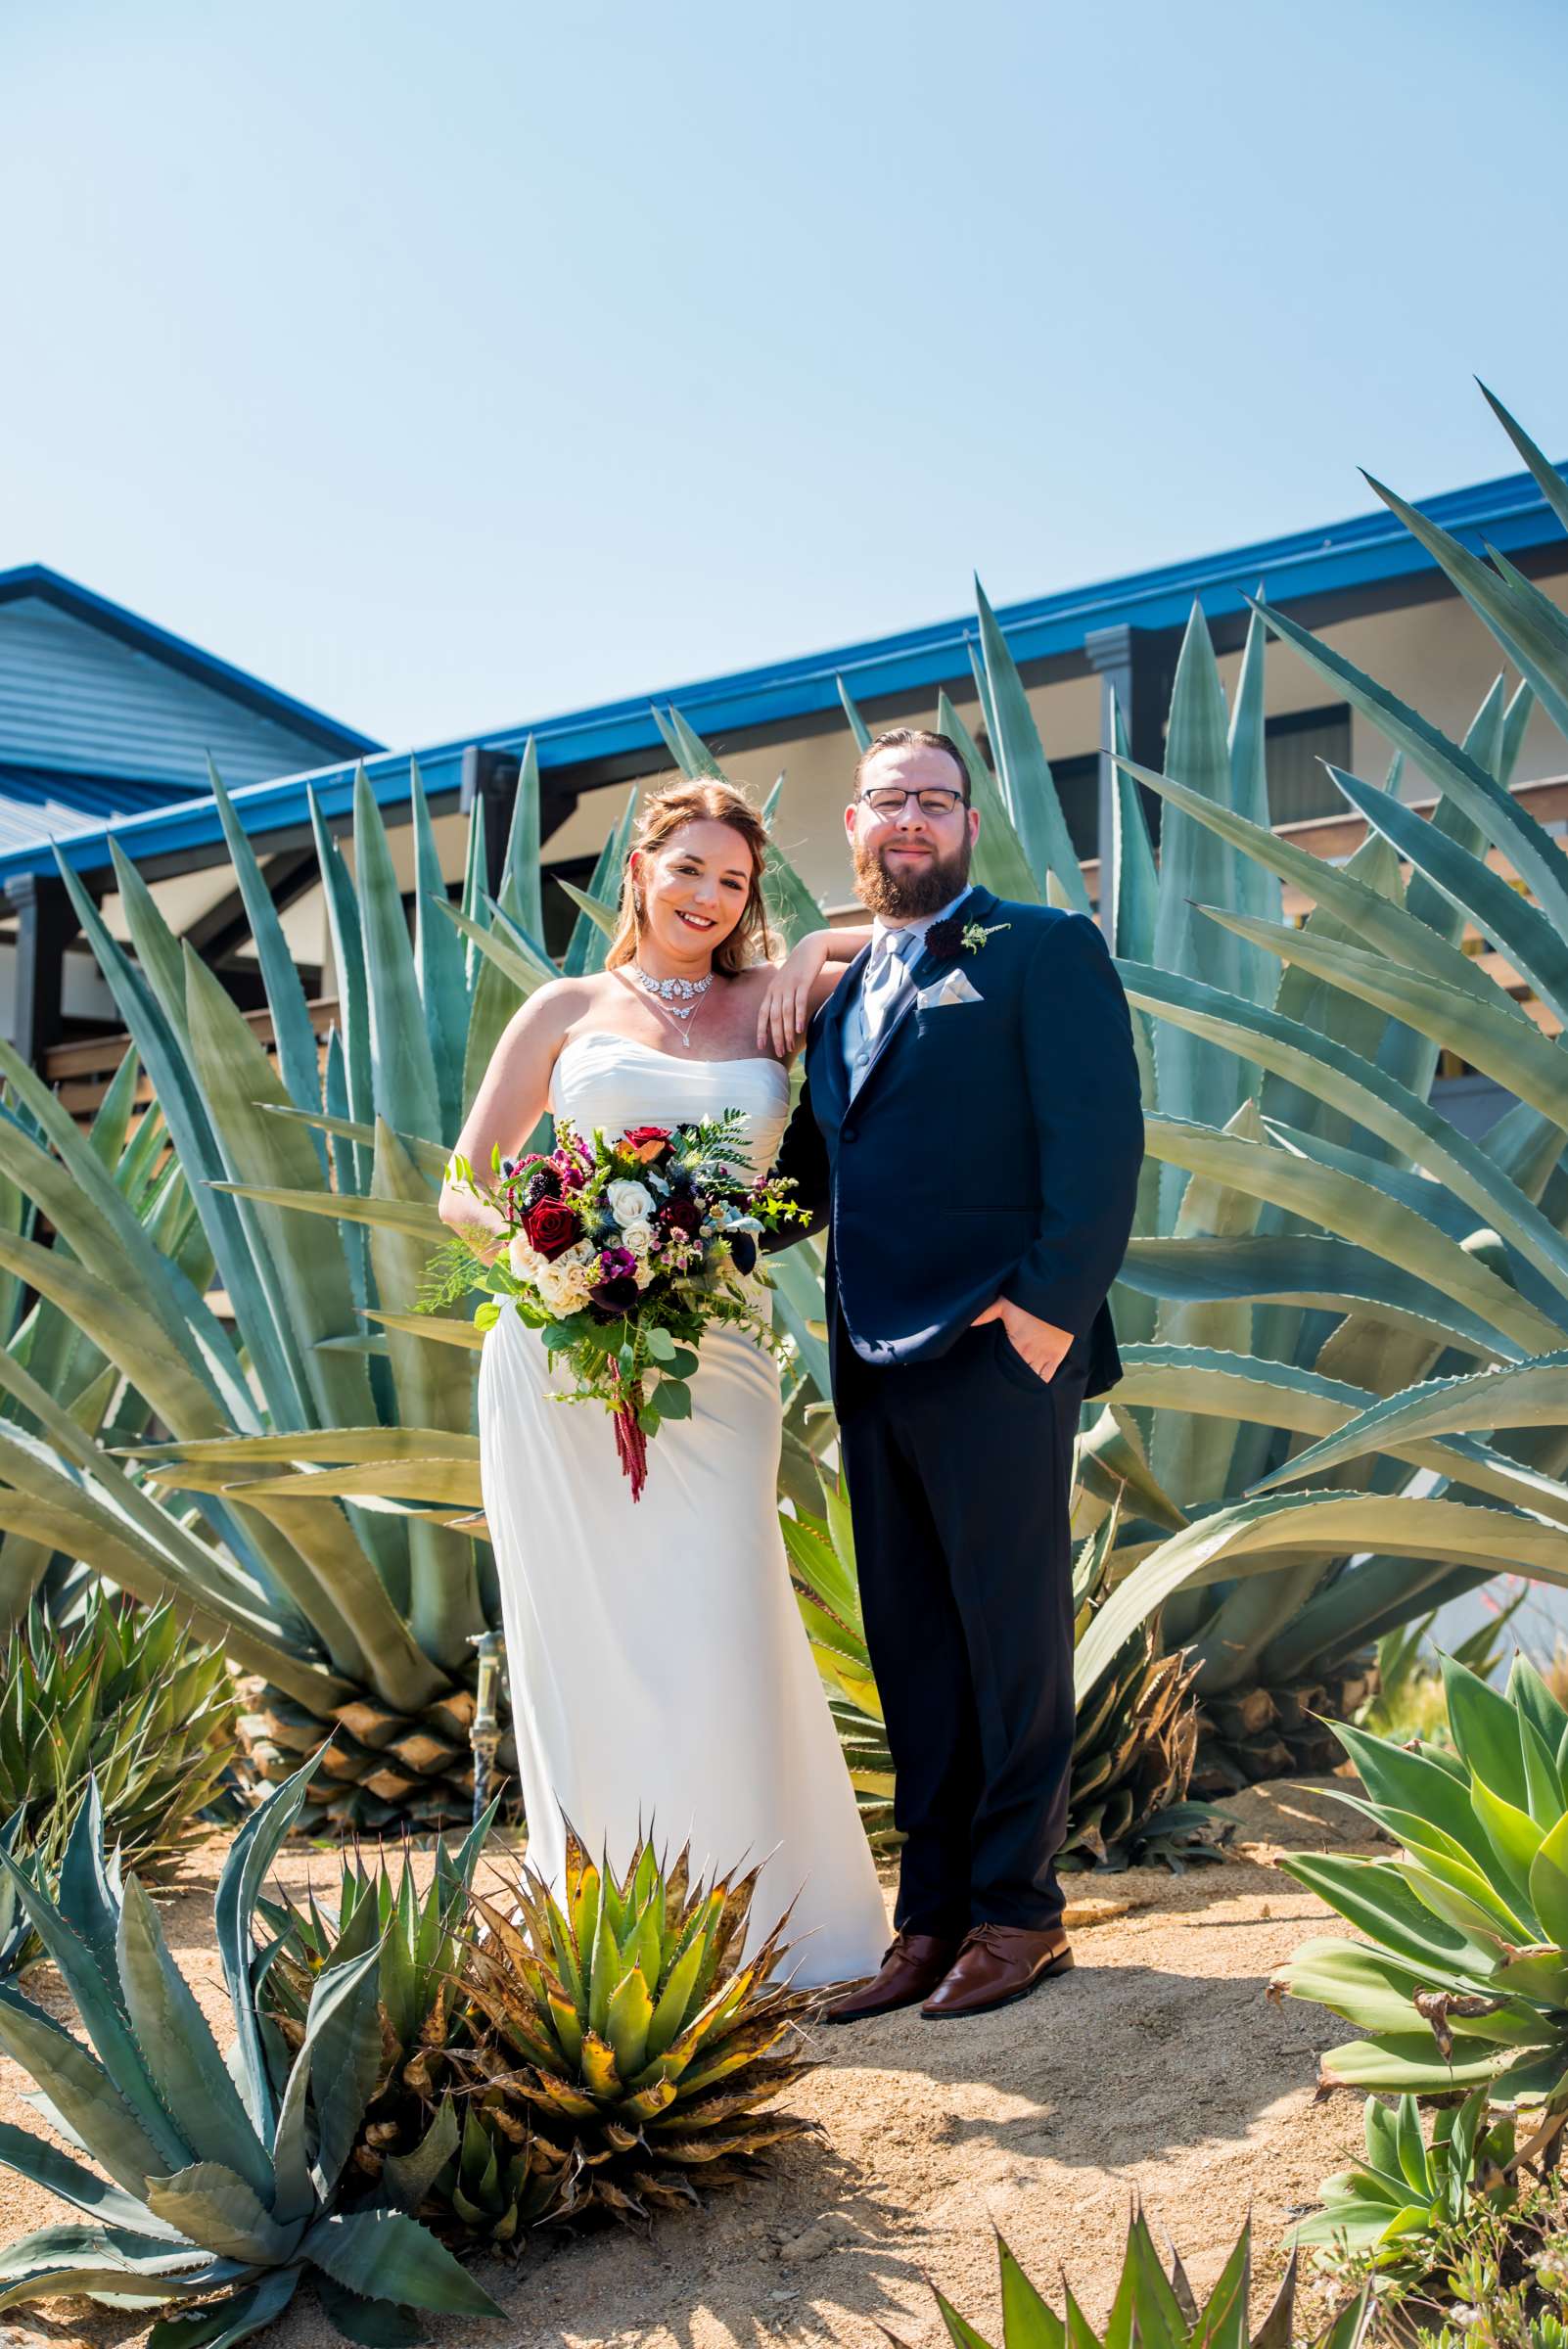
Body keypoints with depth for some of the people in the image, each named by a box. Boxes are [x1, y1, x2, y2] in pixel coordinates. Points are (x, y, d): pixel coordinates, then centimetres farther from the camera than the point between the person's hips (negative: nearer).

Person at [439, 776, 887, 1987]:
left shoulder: (775, 1003, 12)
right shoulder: (567, 1010, 11)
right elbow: (464, 1191, 10)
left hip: (711, 1363, 0)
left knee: (717, 1645, -4)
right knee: (584, 1646, 3)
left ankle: (747, 1931, 13)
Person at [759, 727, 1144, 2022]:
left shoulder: (1044, 948, -1)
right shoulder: (838, 984, 18)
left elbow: (1101, 1137, -11)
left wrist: (1050, 1303, -18)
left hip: (994, 1353, -7)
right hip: (873, 1363, 7)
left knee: (1011, 1637, 4)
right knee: (912, 1653, 13)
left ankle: (1018, 1911, 18)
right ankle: (932, 1915, 24)